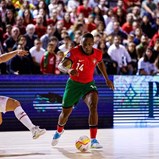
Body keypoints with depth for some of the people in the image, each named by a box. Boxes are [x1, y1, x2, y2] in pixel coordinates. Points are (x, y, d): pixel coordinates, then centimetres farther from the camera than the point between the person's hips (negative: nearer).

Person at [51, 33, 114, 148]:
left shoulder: (98, 53, -12)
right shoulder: (74, 52, -24)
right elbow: (61, 65, -38)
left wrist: (107, 79, 16)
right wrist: (68, 70, -60)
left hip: (89, 84, 1)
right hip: (74, 83, -1)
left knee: (93, 105, -28)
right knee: (65, 112, 10)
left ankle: (93, 140, -26)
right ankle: (59, 131, 47)